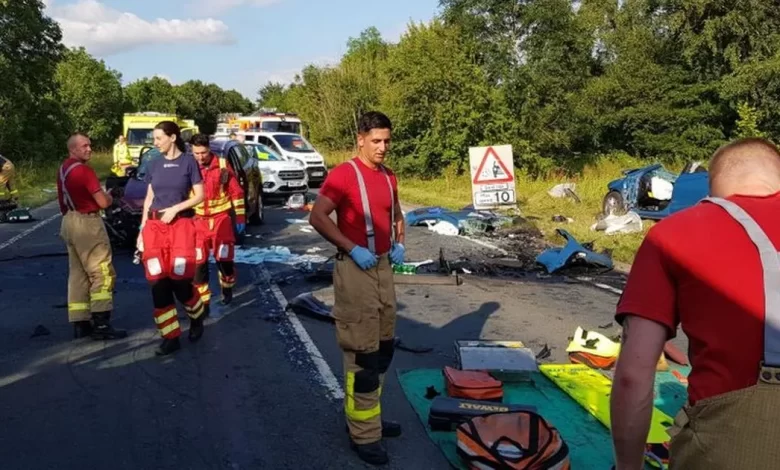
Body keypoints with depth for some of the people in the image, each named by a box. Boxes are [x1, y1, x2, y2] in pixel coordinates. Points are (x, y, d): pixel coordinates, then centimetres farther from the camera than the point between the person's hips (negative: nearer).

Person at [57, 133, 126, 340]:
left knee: (77, 274, 11)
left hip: (70, 222, 10)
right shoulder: (84, 170, -17)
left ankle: (80, 323, 14)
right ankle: (101, 324, -9)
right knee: (102, 272, -6)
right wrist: (109, 197, 3)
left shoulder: (63, 169, 13)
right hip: (87, 223, -10)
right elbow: (103, 202, -17)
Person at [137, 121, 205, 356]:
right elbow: (149, 198, 14)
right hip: (155, 226, 4)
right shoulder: (154, 164, 11)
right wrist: (142, 229, 10)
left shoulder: (188, 161, 0)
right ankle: (170, 337, 7)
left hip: (181, 224, -4)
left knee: (180, 280, -10)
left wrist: (174, 208, -13)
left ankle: (196, 317, 22)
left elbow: (199, 196, -2)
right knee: (158, 282, -1)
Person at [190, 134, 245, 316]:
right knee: (199, 263, -1)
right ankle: (204, 302, 9)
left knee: (224, 258, 4)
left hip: (221, 219, -1)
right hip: (198, 221, 2)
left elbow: (236, 192, 1)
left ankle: (227, 288, 32)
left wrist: (240, 217, 0)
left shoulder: (222, 166, -5)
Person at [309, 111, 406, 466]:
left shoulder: (389, 177, 11)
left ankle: (366, 416, 32)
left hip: (383, 266, 8)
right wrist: (352, 249, -22)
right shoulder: (344, 174, -12)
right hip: (356, 268, -8)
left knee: (384, 347, 16)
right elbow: (317, 217, -18)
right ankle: (363, 434, 9)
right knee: (363, 353, -3)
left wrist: (399, 244, 7)